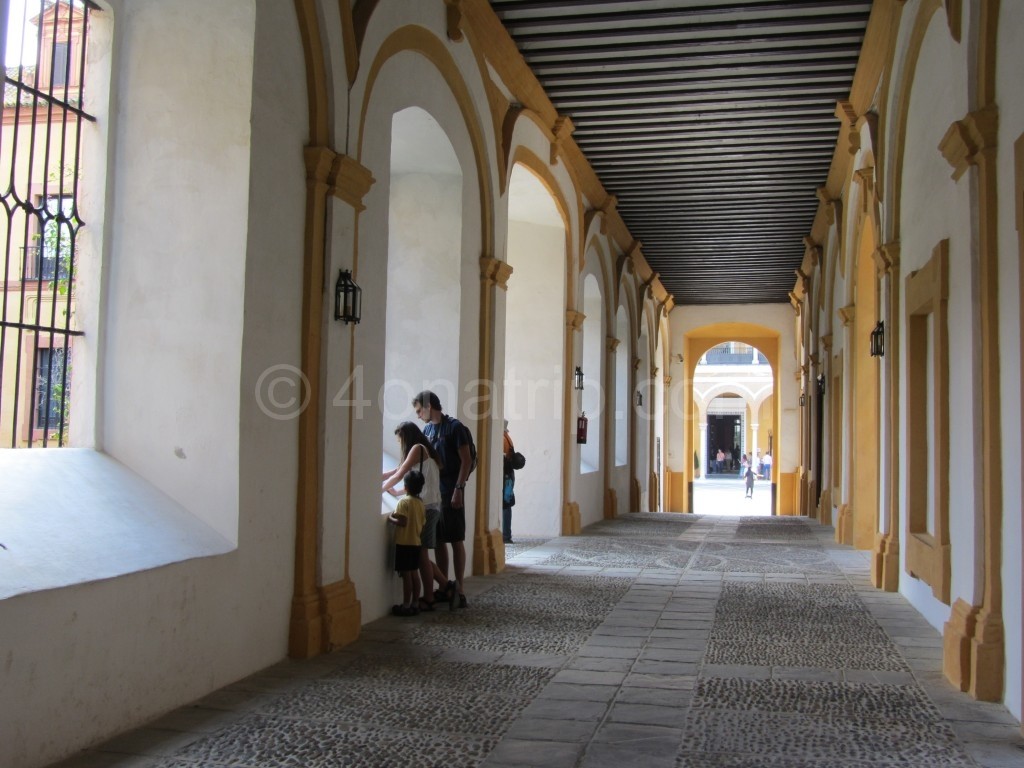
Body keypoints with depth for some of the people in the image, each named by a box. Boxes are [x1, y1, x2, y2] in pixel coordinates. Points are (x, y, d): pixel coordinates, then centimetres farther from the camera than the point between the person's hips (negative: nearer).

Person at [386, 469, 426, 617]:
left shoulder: (404, 501, -13)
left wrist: (391, 519, -6)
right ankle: (414, 604, 14)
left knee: (406, 574, -4)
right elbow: (422, 522, 12)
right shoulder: (420, 503, 9)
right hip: (416, 543, 7)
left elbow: (403, 522, -21)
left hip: (404, 543, -7)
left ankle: (406, 606, -2)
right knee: (414, 573, 10)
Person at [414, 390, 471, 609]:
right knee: (439, 541, 9)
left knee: (456, 540, -2)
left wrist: (458, 489, -17)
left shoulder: (454, 427, -8)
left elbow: (466, 461, -11)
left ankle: (459, 588, 2)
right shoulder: (427, 429, 13)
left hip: (451, 492, -7)